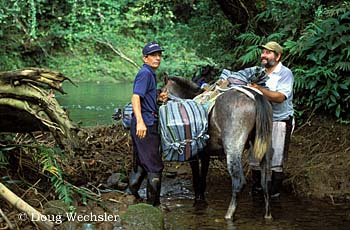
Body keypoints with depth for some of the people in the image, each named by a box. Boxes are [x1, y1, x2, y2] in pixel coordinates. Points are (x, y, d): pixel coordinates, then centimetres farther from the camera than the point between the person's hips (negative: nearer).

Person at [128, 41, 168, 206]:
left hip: (147, 125, 10)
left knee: (140, 164, 18)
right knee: (155, 166, -2)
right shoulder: (145, 73, -12)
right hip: (145, 126, -10)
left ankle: (132, 195, 27)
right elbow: (135, 98, -24)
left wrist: (159, 98, 9)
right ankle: (153, 203, 7)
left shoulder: (150, 74, 18)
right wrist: (140, 122, -34)